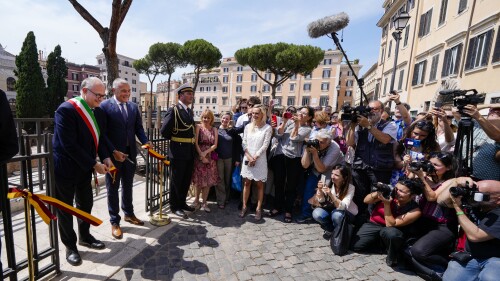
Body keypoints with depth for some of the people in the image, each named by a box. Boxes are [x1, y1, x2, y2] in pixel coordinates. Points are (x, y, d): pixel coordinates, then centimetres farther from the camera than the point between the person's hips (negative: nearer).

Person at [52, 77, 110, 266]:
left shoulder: (98, 111, 2)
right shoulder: (66, 110, -21)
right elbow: (69, 145, -24)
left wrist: (105, 157, -8)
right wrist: (94, 164, -21)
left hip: (84, 168, 7)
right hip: (65, 167, -6)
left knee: (86, 204, 17)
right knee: (65, 208, 10)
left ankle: (84, 236, 37)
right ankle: (70, 246, 26)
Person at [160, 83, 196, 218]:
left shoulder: (190, 111, 11)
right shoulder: (173, 110, -13)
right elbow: (164, 131, -14)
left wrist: (190, 142, 9)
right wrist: (175, 140, 0)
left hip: (190, 152, 7)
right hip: (178, 152, -7)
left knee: (186, 180, 18)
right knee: (176, 180, 8)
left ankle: (182, 202, 36)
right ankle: (175, 206, 25)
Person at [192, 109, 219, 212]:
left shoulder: (214, 130, 9)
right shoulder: (198, 127, -1)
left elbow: (215, 145, 2)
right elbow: (195, 143, -7)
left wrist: (205, 152, -13)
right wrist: (201, 155, -14)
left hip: (210, 157, 3)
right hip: (199, 156, -3)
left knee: (208, 181, 5)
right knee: (199, 180, 5)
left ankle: (204, 202, 18)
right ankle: (197, 199, 27)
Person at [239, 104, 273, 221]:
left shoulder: (267, 128, -4)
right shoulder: (248, 126, 7)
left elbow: (265, 145, -9)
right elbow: (244, 143, 3)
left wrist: (255, 157, -12)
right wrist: (249, 157, -8)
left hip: (260, 160, -3)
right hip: (247, 158, 3)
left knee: (259, 184, 6)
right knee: (246, 183, 9)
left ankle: (258, 208, 16)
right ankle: (244, 206, 21)